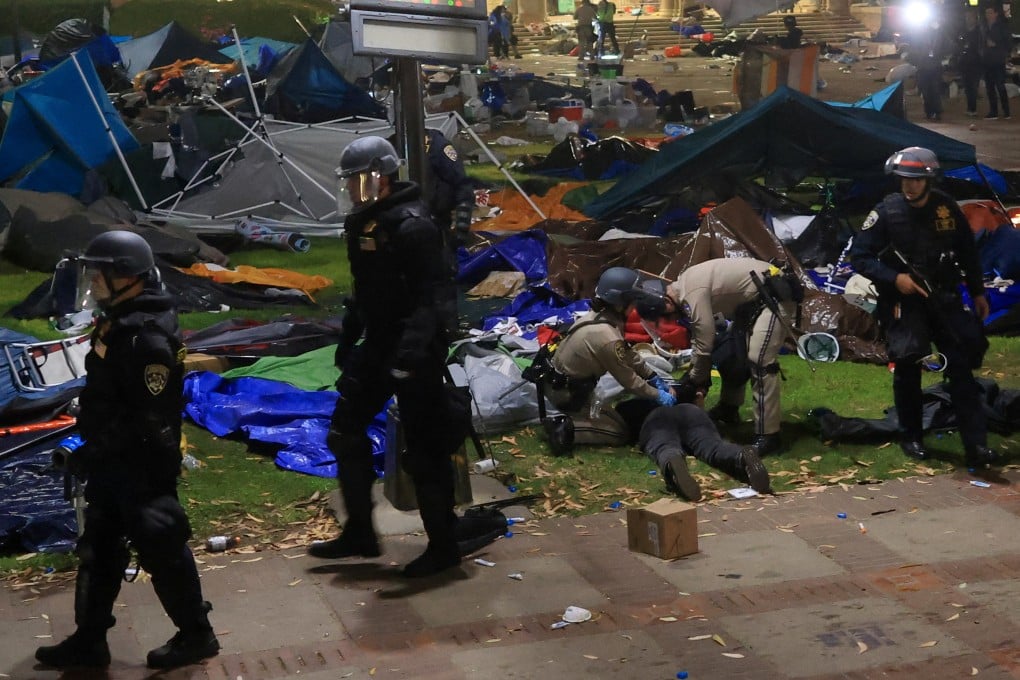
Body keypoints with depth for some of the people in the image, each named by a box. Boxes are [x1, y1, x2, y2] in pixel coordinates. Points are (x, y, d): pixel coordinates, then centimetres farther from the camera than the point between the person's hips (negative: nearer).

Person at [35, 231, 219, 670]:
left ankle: (196, 635, 17)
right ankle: (89, 640, 26)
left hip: (142, 466, -10)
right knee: (97, 550, 16)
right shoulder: (118, 323, 8)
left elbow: (150, 417, -26)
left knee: (161, 549, 2)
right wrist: (92, 450, 19)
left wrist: (93, 451, -21)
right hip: (114, 463, 10)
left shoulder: (147, 338, -25)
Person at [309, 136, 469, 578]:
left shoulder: (412, 225, -19)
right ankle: (359, 533, 25)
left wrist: (411, 353, -32)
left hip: (415, 351, -10)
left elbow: (433, 296, -25)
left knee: (423, 449, -2)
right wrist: (347, 341, 23)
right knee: (345, 433, 14)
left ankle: (443, 546, 11)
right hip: (378, 345, 10)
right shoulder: (364, 222, 10)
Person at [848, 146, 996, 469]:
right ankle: (911, 438, 16)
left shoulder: (947, 208, 0)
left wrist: (977, 292, 15)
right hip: (903, 298, -2)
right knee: (908, 368, -2)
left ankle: (976, 444, -4)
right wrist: (894, 278, -18)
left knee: (961, 367, -3)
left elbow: (967, 252, 13)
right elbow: (859, 255, -7)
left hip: (944, 297, 3)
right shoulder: (887, 211, -9)